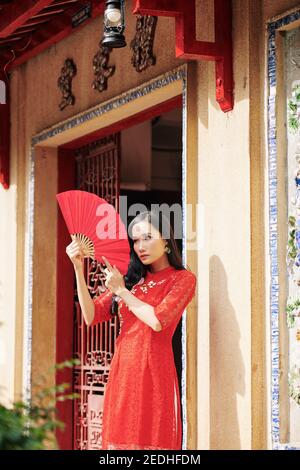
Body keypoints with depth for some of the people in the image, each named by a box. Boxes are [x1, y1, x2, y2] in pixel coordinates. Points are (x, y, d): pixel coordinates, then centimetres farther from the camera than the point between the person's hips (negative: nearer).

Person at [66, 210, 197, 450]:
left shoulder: (182, 278, 1)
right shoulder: (130, 279, 16)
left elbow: (157, 321, -14)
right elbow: (91, 316, 7)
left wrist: (121, 290, -3)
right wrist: (79, 269, -1)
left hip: (154, 371, -5)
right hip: (122, 371, 5)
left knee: (153, 439, -3)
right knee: (121, 438, 5)